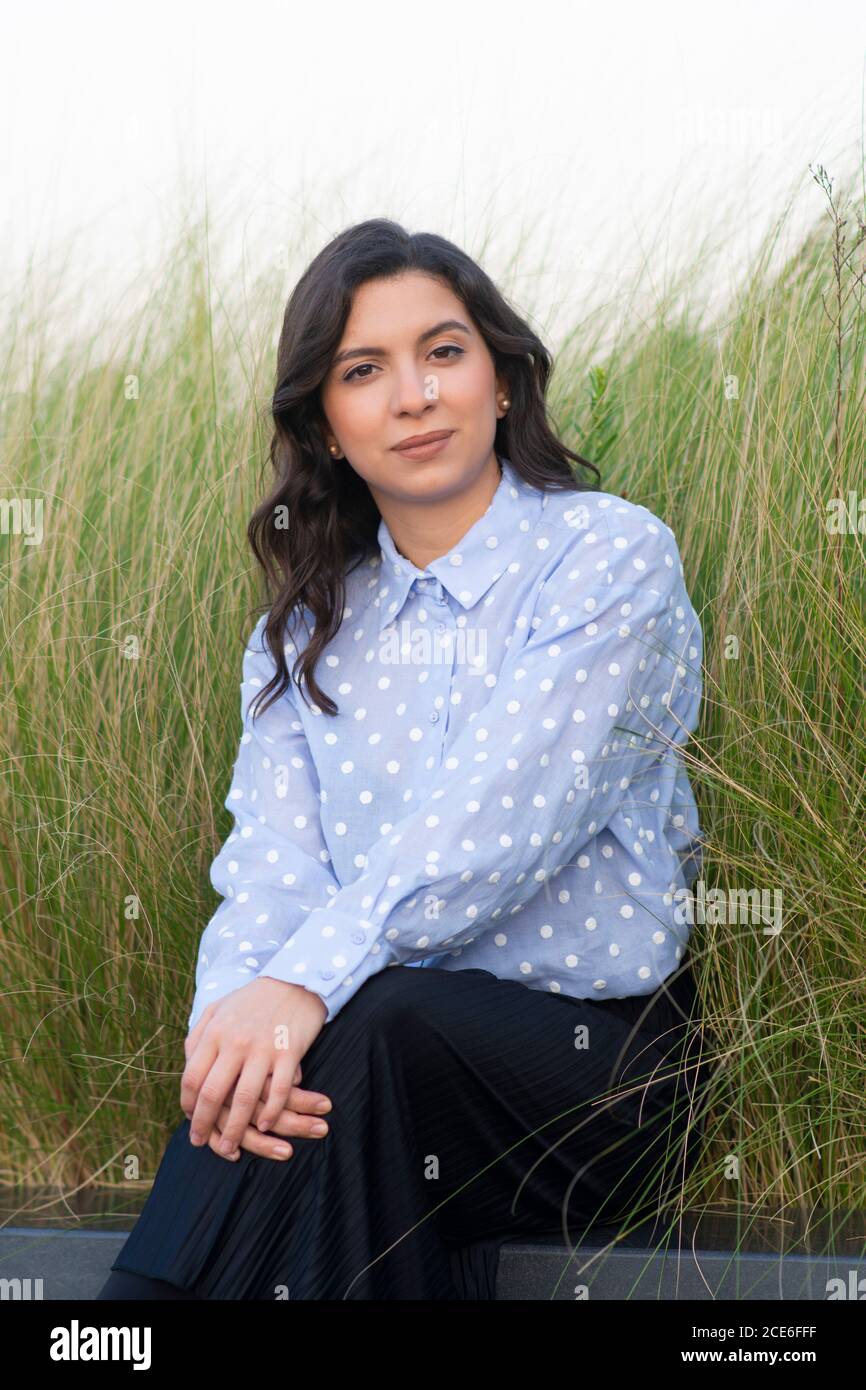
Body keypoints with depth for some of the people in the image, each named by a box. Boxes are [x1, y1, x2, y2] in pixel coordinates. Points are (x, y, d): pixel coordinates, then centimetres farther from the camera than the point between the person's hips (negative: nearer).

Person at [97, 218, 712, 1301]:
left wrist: (311, 980, -32)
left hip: (598, 1063, -3)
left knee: (368, 1026, -34)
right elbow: (270, 854, -2)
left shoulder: (610, 555, -3)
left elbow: (502, 805, -18)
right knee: (249, 1081, -32)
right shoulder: (306, 622, 13)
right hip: (381, 1041, 3)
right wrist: (233, 1002, -26)